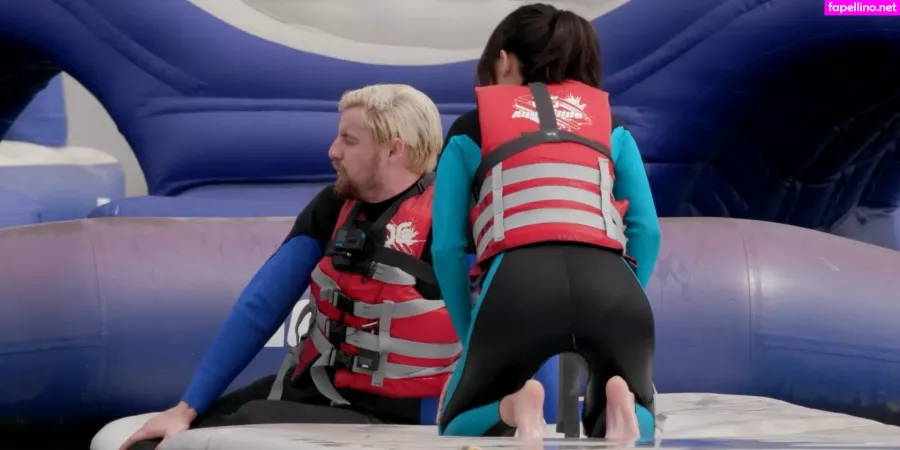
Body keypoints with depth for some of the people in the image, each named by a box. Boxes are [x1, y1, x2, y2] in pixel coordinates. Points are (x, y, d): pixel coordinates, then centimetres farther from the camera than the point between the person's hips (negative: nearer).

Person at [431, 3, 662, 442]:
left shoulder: (470, 130, 24)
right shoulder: (609, 123, 28)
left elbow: (447, 248, 15)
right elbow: (647, 230, 17)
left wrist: (470, 337, 23)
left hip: (518, 286, -1)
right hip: (613, 287, 1)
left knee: (458, 426, 23)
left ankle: (512, 409, -11)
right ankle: (621, 409, -9)